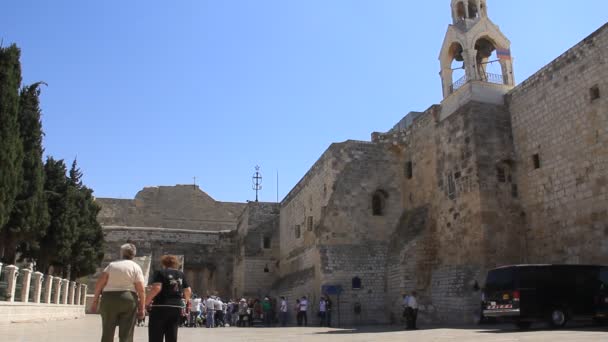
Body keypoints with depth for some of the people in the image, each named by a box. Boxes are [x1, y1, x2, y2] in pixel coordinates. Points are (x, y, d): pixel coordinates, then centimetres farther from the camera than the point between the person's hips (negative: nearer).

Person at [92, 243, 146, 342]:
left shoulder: (112, 265, 10)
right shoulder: (135, 267, 3)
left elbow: (99, 284, 0)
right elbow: (141, 290, -5)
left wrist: (95, 300, 5)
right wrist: (142, 308, 0)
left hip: (109, 299, 2)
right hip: (128, 300, -2)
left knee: (107, 333, 11)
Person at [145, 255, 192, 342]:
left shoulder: (160, 272, 0)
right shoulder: (181, 274, 15)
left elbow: (156, 288, -15)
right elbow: (188, 291, 15)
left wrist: (146, 301, -7)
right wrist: (186, 300, 33)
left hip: (161, 307, -5)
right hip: (177, 307, 5)